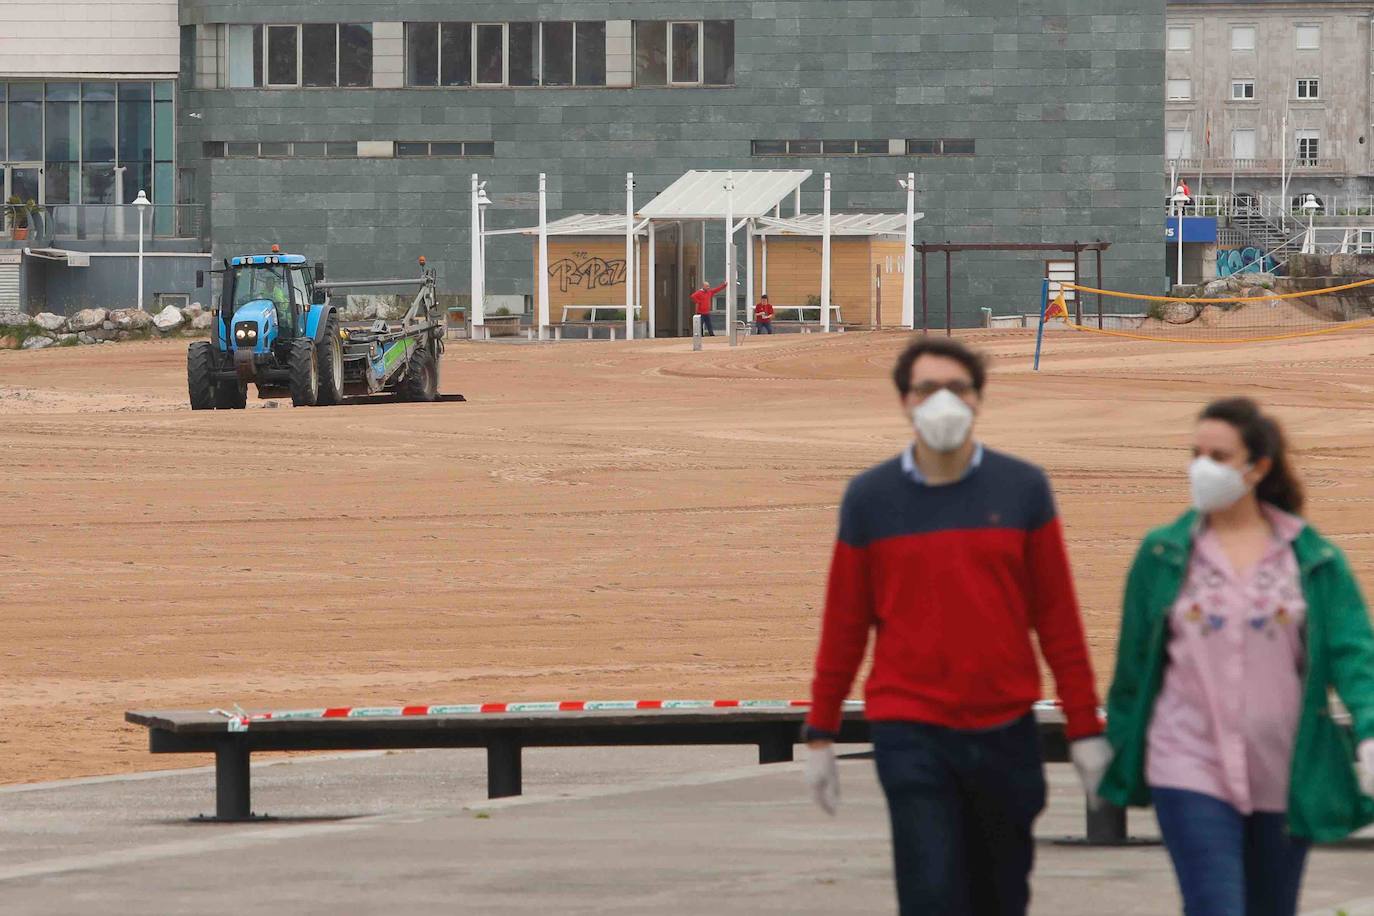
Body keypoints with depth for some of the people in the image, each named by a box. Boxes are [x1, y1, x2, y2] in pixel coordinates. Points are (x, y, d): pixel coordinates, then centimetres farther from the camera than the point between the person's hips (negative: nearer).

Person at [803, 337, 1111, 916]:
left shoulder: (1023, 489, 3)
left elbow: (1057, 618, 4)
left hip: (1005, 732, 2)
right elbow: (844, 625, 8)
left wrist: (1085, 728, 2)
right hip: (910, 736, -2)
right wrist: (820, 734, 9)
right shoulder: (869, 498, 2)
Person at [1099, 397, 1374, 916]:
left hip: (1285, 777, 2)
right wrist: (1117, 754, 12)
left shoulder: (1314, 560, 3)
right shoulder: (1162, 555, 3)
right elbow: (1134, 661, 9)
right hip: (1192, 773, -2)